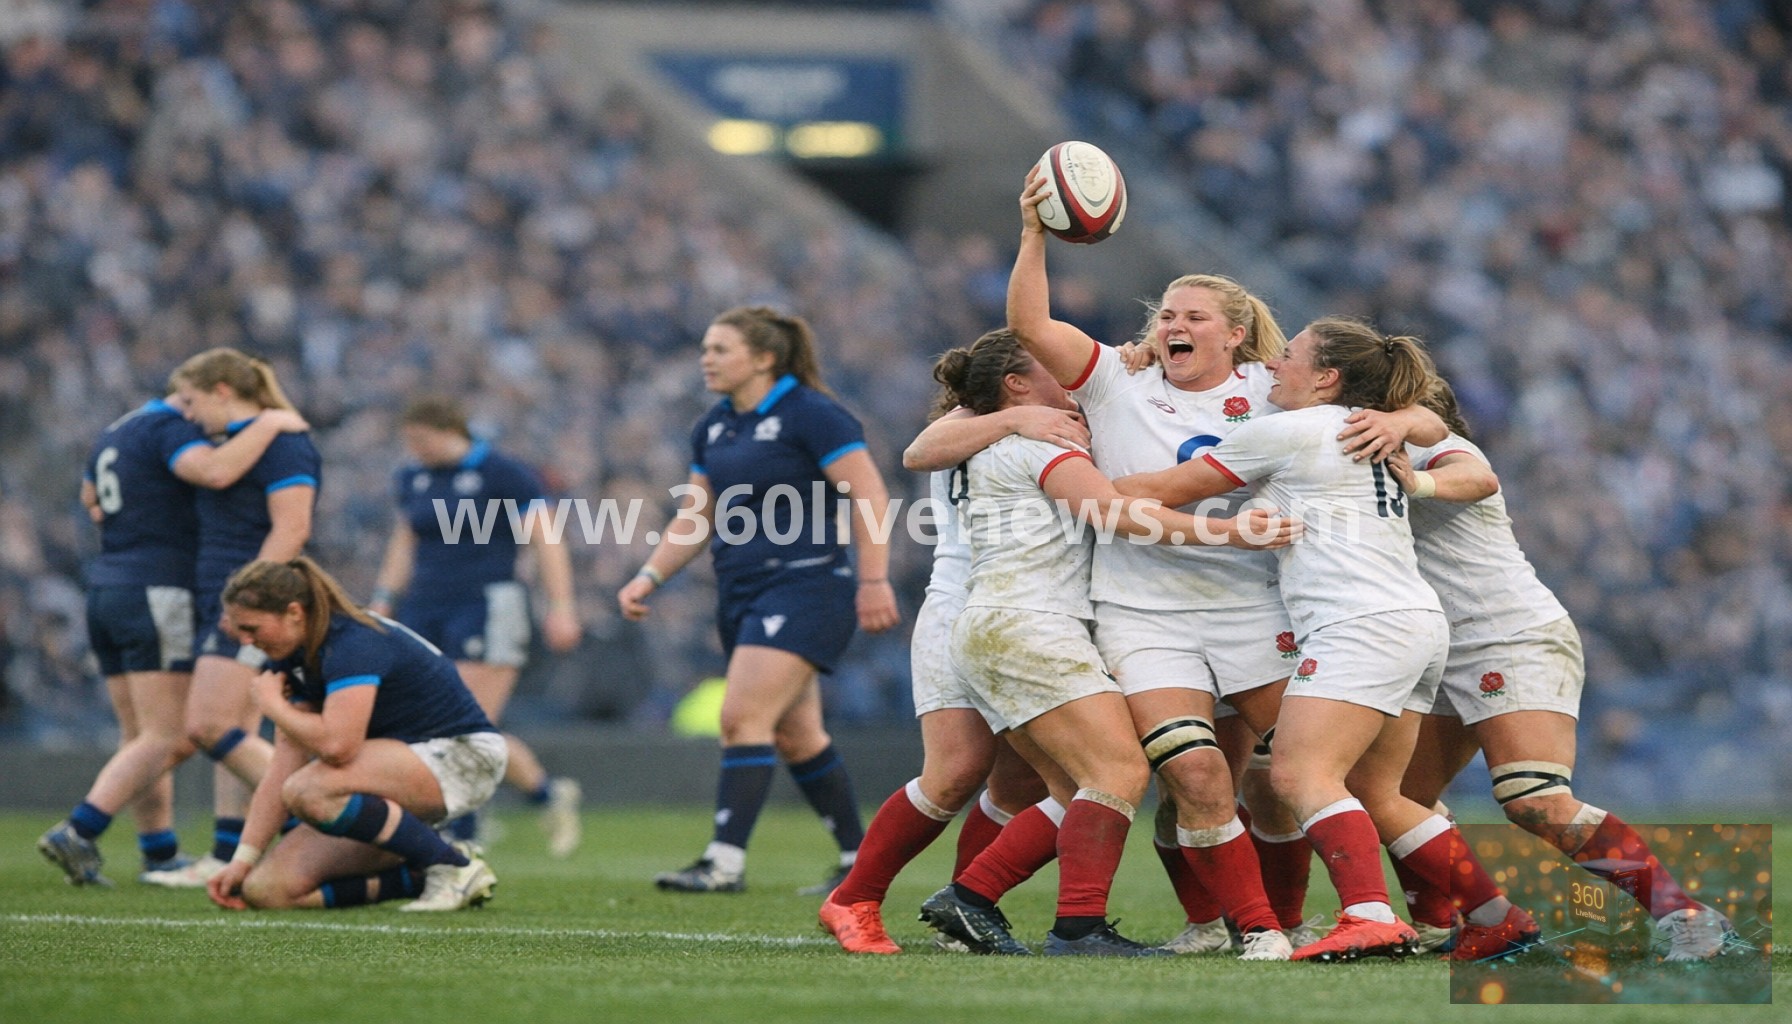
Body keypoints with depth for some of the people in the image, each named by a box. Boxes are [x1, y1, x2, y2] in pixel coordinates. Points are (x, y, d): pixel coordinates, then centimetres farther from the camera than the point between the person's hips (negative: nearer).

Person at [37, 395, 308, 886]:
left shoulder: (115, 431, 18)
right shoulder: (168, 428, -11)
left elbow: (90, 497, 32)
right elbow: (215, 471, -30)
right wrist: (268, 423, -20)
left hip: (106, 589, 10)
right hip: (157, 596, -10)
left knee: (139, 736, 12)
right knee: (166, 740, -9)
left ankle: (161, 853, 14)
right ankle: (77, 834, -19)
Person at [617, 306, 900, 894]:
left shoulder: (810, 415, -10)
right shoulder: (713, 430, 13)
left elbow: (869, 497, -14)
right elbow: (694, 520, 20)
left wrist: (874, 580, -20)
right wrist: (649, 577, 7)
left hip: (804, 586, -8)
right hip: (741, 595, 8)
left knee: (744, 718, -18)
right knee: (795, 736, 11)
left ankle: (725, 862, -19)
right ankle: (859, 860, 21)